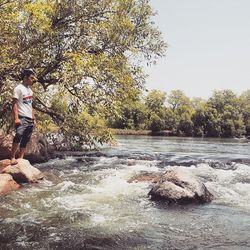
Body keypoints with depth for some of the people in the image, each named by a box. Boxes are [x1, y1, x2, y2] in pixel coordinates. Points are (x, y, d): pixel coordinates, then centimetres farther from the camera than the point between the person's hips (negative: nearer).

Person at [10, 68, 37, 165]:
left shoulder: (30, 90, 18)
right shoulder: (19, 88, -5)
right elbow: (14, 104, -11)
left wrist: (33, 118, 15)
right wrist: (16, 118, -20)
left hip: (30, 119, 8)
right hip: (22, 118, -8)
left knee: (25, 140, 4)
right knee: (18, 136, -22)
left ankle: (21, 159, 6)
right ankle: (12, 158, -15)